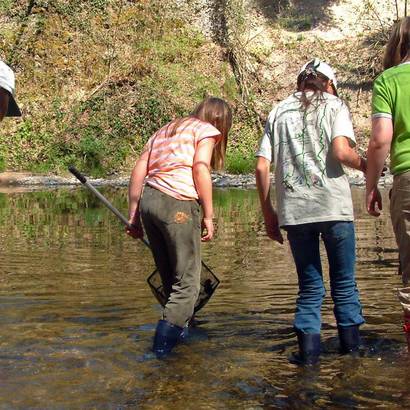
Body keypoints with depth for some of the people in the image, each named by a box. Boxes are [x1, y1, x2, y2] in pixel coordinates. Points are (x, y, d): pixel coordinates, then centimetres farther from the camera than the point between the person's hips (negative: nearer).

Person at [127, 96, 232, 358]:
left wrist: (133, 215, 18)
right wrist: (208, 215, -5)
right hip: (178, 204, -7)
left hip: (148, 200, 7)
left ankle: (179, 331, 25)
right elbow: (200, 167, -7)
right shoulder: (207, 130, 10)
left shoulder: (165, 130, 28)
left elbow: (138, 171, 18)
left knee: (171, 279, 17)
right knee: (187, 284, -1)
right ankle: (162, 350, -9)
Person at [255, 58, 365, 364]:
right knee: (344, 281, 11)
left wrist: (268, 213, 14)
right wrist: (367, 166, 8)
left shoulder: (279, 112, 16)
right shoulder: (334, 105, 7)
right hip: (333, 205, -2)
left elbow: (261, 167, 8)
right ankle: (351, 344, 15)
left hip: (293, 210, 3)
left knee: (310, 284, 12)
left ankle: (309, 347, 6)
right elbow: (342, 152, -11)